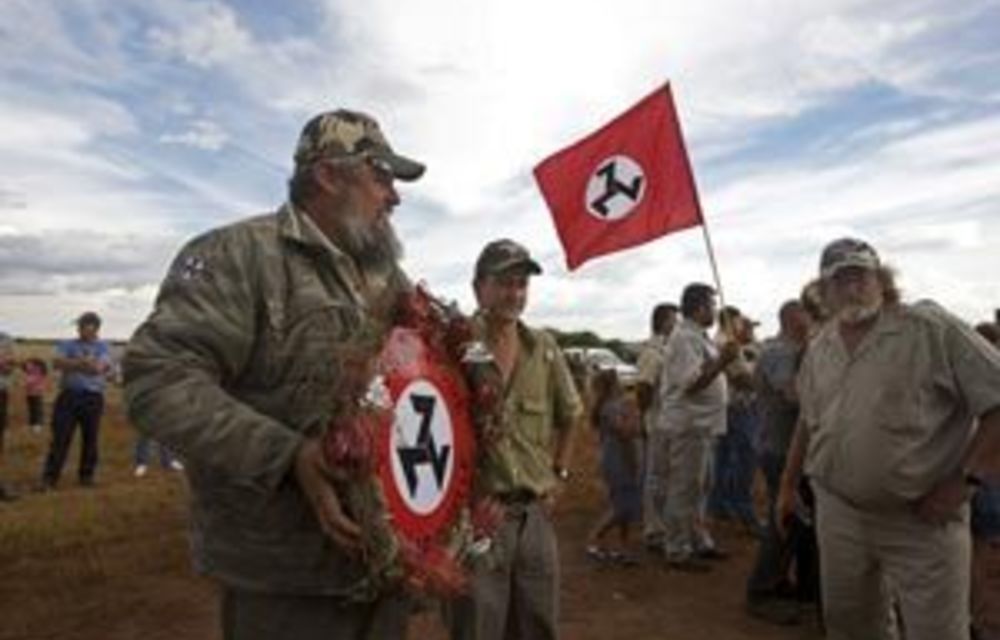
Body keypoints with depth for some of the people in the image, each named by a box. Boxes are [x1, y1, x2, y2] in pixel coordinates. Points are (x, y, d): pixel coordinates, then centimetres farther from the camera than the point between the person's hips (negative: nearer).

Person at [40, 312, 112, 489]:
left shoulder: (103, 347, 9)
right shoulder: (67, 345, 14)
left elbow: (99, 367, -8)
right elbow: (57, 363, -4)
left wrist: (72, 364, -7)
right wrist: (84, 363, -12)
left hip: (93, 398, 0)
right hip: (69, 395, 0)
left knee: (90, 439, 4)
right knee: (60, 438, -4)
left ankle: (87, 475, 15)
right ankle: (49, 477, 1)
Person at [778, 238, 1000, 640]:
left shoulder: (932, 328, -11)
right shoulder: (818, 347, 6)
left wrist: (966, 480, -14)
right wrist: (788, 485, 17)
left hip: (921, 520, -5)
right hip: (837, 513, 5)